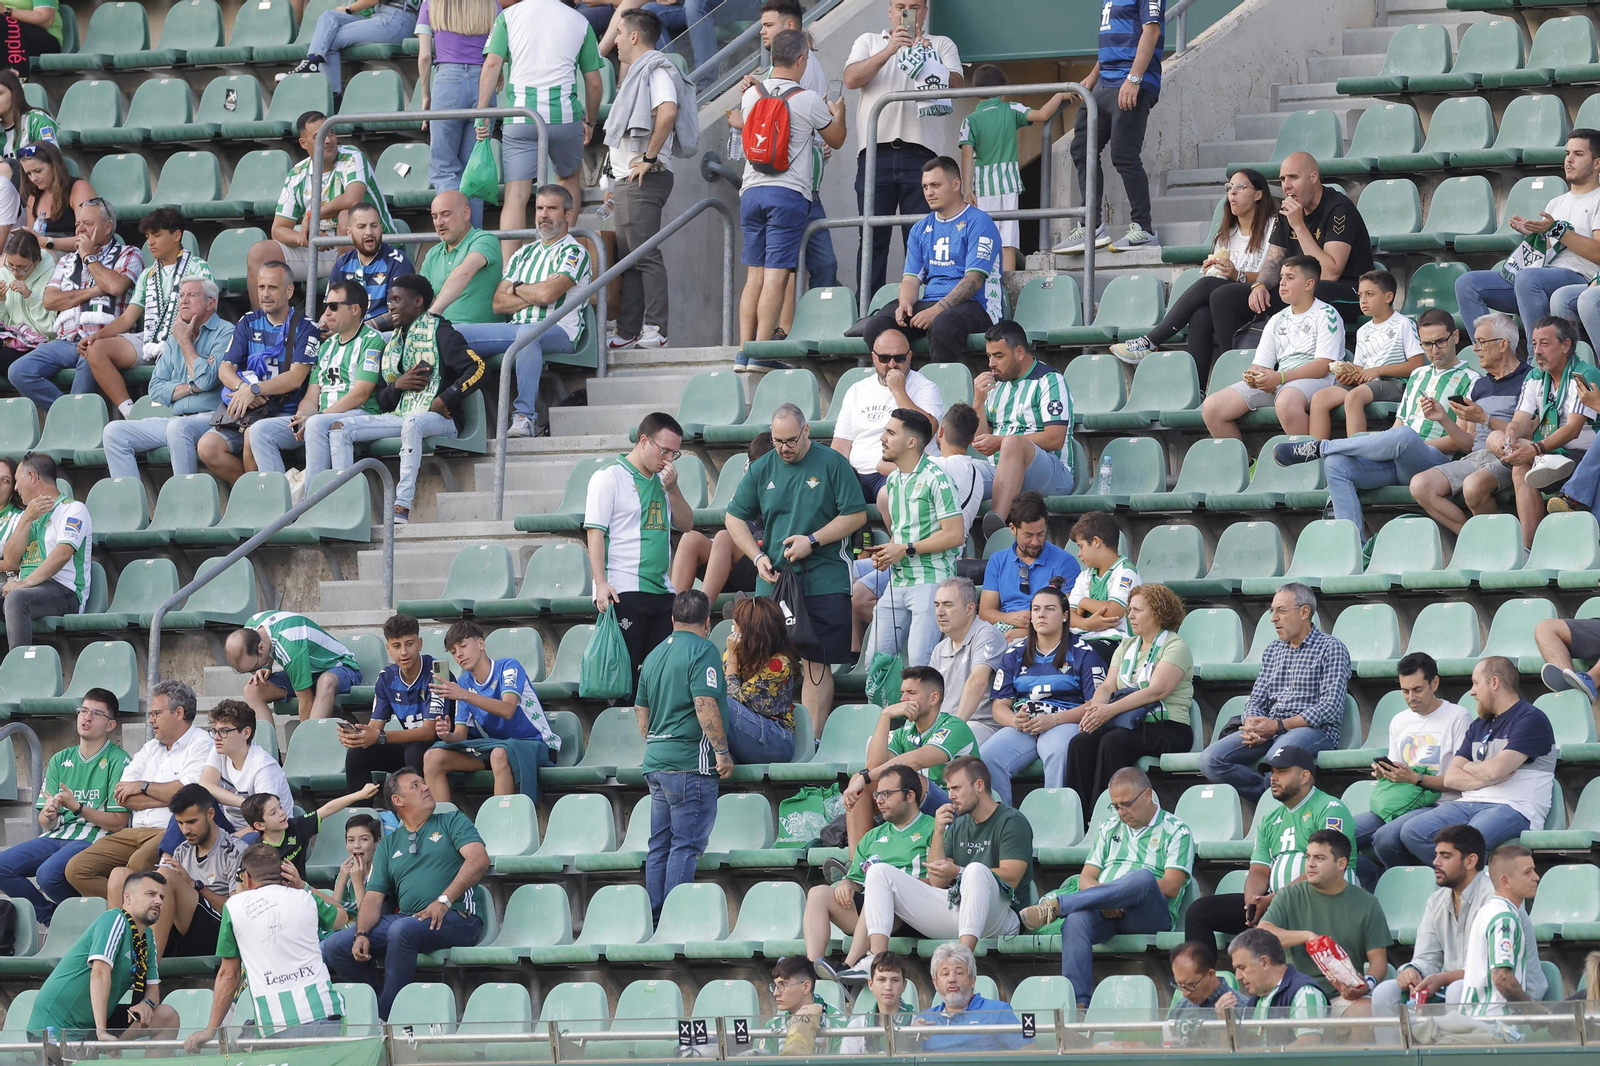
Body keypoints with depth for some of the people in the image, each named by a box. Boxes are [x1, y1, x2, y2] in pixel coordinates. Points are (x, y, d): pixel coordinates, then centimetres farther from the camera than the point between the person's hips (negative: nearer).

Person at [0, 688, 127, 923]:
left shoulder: (118, 761, -2)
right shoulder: (60, 761, 17)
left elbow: (118, 823, -7)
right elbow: (45, 824, 13)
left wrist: (77, 808, -16)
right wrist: (48, 815, -12)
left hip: (94, 839, -6)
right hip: (57, 837, 6)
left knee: (48, 874, -33)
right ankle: (50, 919, 0)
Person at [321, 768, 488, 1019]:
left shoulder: (452, 822, 12)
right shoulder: (388, 847, 22)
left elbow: (479, 860, -6)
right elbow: (373, 897, 12)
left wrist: (443, 901, -17)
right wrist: (361, 934, -9)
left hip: (455, 918, -5)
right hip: (406, 918, 5)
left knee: (402, 930, -37)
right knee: (334, 947, -12)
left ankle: (385, 1017, -28)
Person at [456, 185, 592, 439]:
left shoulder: (575, 253, 2)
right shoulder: (524, 254, 23)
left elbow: (548, 293, -14)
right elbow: (498, 303, 14)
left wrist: (517, 289, 6)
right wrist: (535, 295, -3)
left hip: (558, 331, -7)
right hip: (516, 328, 7)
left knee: (527, 333, -42)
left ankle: (525, 416, -45)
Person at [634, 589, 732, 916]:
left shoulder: (654, 655, 16)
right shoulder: (703, 650, -8)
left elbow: (641, 711, 22)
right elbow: (705, 704, -18)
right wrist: (722, 751, -15)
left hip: (655, 761, 8)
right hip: (691, 762, -8)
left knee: (660, 845, 11)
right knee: (687, 844, -7)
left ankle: (654, 914, 10)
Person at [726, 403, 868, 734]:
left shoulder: (832, 464, -1)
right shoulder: (761, 469, 10)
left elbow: (856, 515, -3)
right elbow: (735, 519, 16)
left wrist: (812, 541, -11)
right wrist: (758, 558, 1)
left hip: (823, 580, -4)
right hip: (773, 581, 4)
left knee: (816, 663, -5)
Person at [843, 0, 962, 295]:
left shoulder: (942, 45, 17)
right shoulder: (869, 42, 18)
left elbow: (957, 85, 1)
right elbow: (852, 79, 1)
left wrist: (928, 60, -16)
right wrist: (889, 51, -11)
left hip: (920, 152, -1)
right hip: (876, 150, 1)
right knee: (873, 238, -2)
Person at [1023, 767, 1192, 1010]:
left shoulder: (1176, 832, 10)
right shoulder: (1109, 830, 26)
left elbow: (1170, 887, -4)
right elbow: (1086, 879, 19)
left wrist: (1110, 892, -9)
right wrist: (1103, 899, -7)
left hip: (1149, 916, -4)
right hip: (1106, 915, 4)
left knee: (1143, 878, -38)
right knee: (1075, 921, -33)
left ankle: (1055, 905, -38)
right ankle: (1077, 1002, -45)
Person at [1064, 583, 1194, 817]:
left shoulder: (1175, 646, -1)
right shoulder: (1127, 646, 22)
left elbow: (1156, 691, -15)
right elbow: (1108, 686, 13)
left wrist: (1110, 710, -22)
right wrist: (1096, 707, -12)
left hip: (1166, 727, -6)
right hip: (1127, 724, 6)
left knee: (1113, 742, -34)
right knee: (1081, 742, -23)